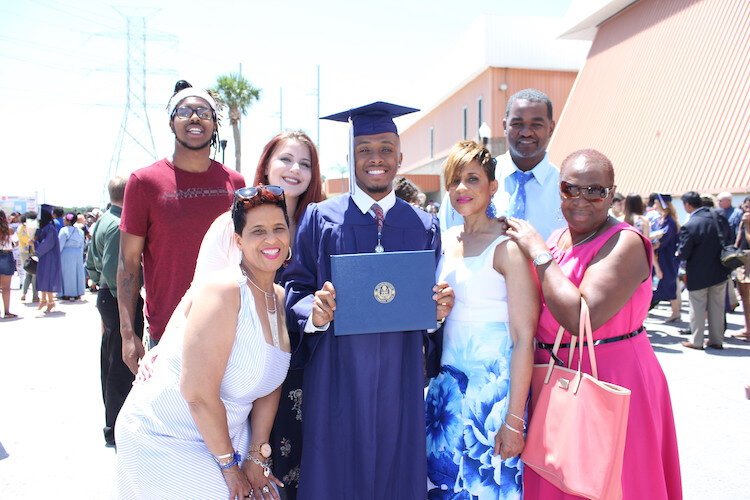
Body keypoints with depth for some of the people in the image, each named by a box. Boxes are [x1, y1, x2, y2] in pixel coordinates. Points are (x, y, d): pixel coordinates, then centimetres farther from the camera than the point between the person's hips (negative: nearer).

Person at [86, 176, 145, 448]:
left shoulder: (103, 222, 12)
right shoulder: (120, 225, -19)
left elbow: (91, 265, 18)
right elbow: (114, 270, -25)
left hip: (107, 296, 11)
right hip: (122, 302, -11)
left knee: (110, 362, 20)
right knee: (122, 367, -3)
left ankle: (113, 420, 35)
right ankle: (115, 430, 5)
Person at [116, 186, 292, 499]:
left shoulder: (280, 299, 1)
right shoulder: (223, 291, -22)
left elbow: (270, 385, 3)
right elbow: (198, 393, -24)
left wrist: (256, 458, -2)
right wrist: (230, 465, -14)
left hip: (219, 435, 7)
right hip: (164, 441, -7)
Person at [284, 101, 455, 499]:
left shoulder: (423, 227, 8)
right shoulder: (320, 218, 1)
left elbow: (431, 303, 12)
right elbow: (294, 291, 1)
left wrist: (438, 311, -9)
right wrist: (313, 313, -19)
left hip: (400, 374, 2)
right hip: (337, 374, -2)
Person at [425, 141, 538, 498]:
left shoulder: (507, 247, -14)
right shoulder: (447, 241, 6)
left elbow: (524, 338, -16)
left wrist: (514, 422, -18)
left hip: (494, 385, -6)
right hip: (448, 384, 6)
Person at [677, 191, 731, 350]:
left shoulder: (689, 226, -24)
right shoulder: (718, 217, -4)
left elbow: (683, 254, -18)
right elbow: (727, 237, 12)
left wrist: (679, 252, 4)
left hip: (698, 274, -5)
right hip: (719, 271, 5)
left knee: (698, 309, 8)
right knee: (717, 307, 15)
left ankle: (696, 341, 17)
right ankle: (717, 340, 24)